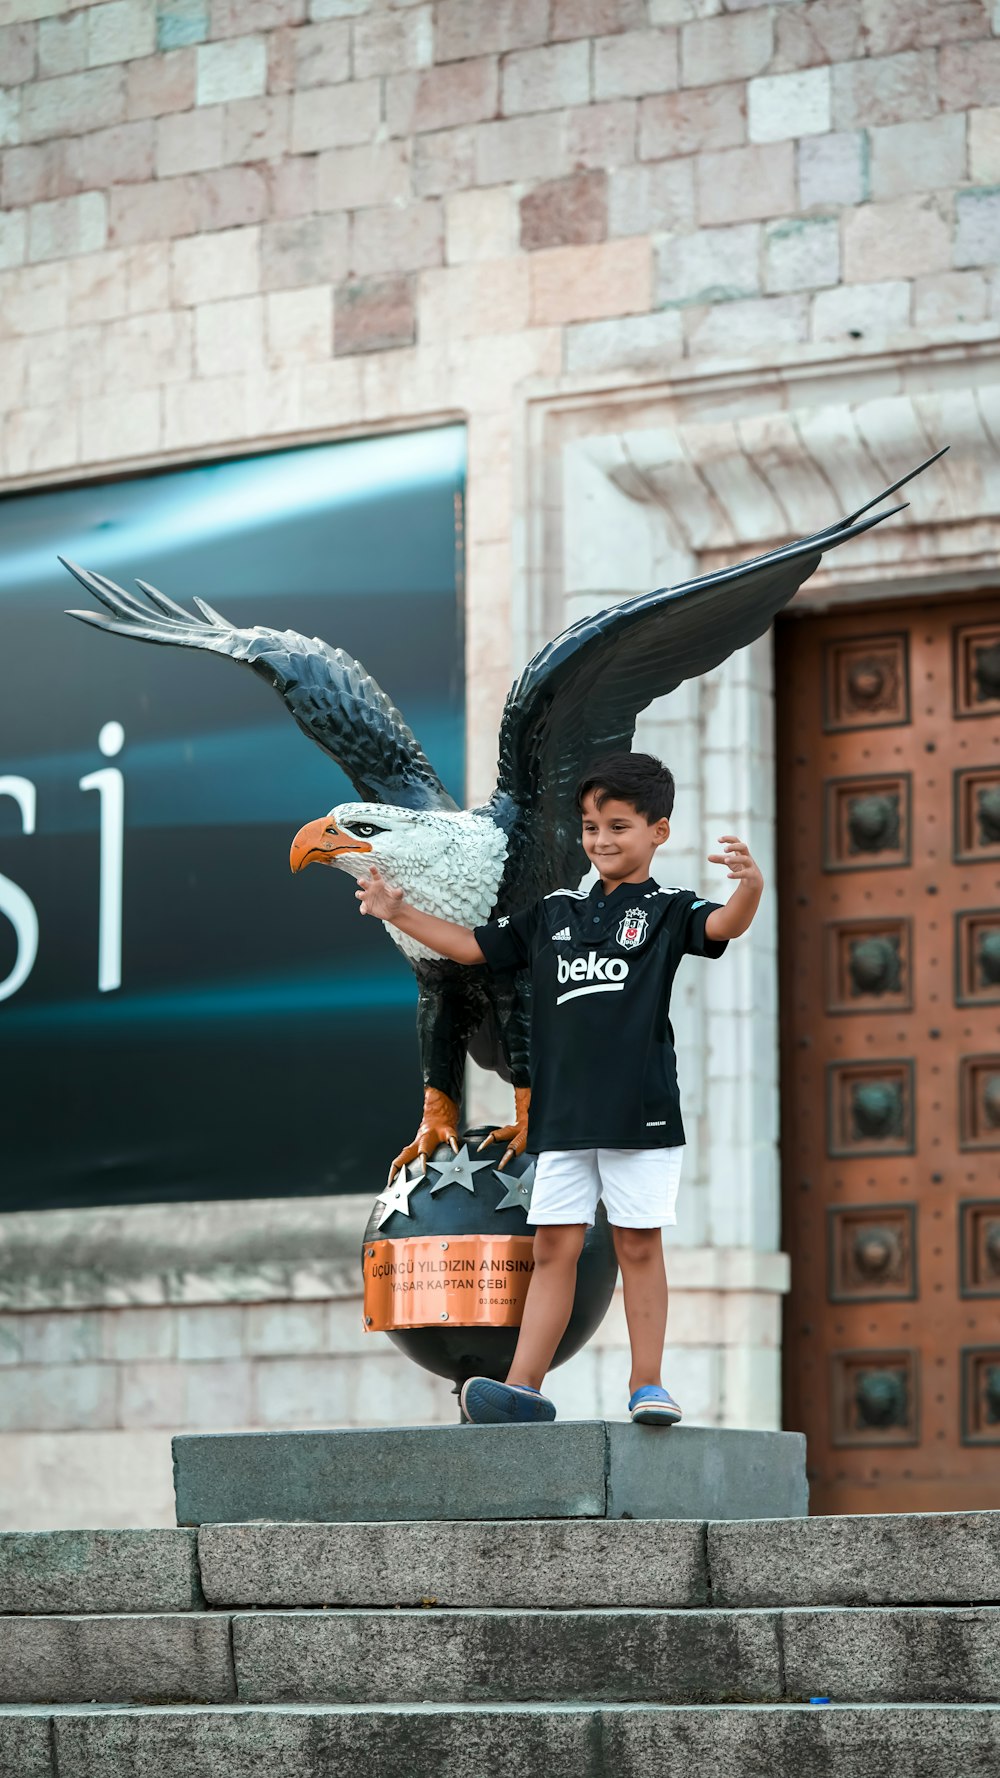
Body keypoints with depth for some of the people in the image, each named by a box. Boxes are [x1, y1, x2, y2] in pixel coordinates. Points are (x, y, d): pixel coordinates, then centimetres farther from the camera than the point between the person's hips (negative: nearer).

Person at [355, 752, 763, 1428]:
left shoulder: (667, 909, 1)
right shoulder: (556, 912, 15)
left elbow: (722, 925, -20)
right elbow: (474, 945, 24)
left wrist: (749, 889, -41)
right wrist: (399, 912, 19)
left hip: (640, 1113, -4)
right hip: (562, 1114, 4)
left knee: (639, 1245, 2)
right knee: (554, 1246, 3)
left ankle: (648, 1384, 9)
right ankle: (524, 1386, 0)